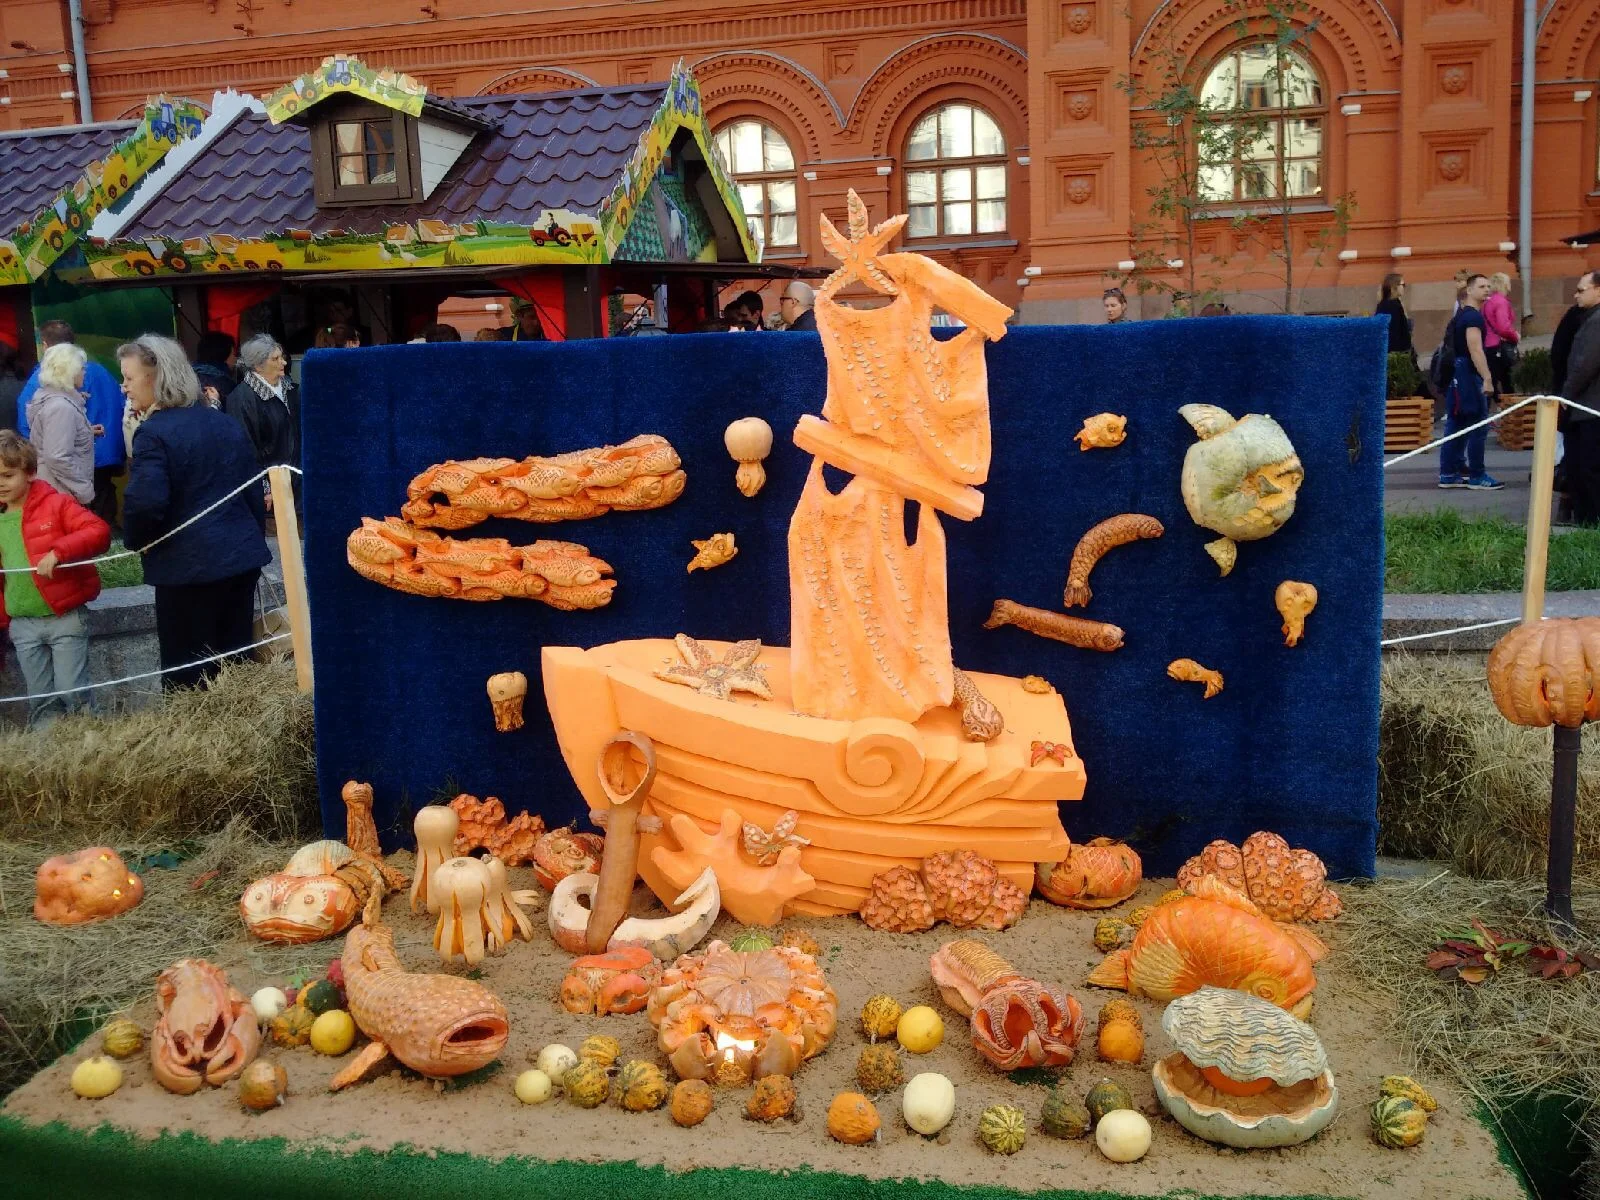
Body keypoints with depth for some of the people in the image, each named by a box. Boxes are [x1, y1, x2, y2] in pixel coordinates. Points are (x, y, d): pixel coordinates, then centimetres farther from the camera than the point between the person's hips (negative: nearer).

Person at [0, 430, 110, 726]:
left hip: (65, 618, -5)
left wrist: (58, 551, -28)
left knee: (72, 693, -2)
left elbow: (99, 531, -18)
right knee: (40, 701, 10)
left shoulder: (56, 504, -5)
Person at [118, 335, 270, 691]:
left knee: (188, 677, 2)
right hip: (242, 556, 7)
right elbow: (254, 489, 14)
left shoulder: (154, 433, -13)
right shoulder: (227, 423, 11)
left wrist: (135, 541, -5)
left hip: (188, 566, -7)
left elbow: (145, 502, -25)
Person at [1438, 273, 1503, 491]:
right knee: (1479, 427, -7)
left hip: (1458, 375, 10)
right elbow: (1475, 350, -23)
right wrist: (1487, 378, -26)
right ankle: (1477, 477, -5)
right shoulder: (1473, 316, -14)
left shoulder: (1461, 315, 17)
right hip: (1469, 375, -10)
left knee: (1456, 425, 10)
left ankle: (1448, 474, 12)